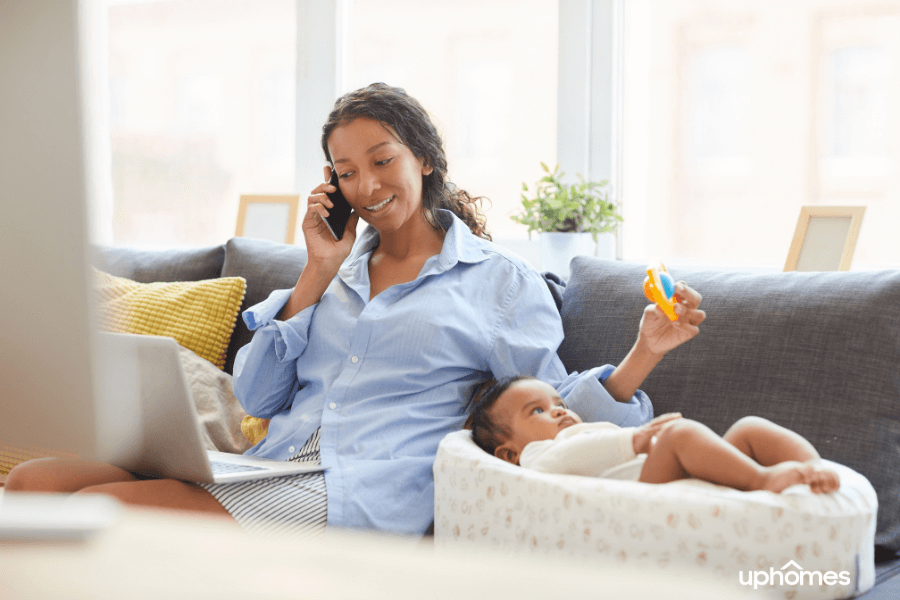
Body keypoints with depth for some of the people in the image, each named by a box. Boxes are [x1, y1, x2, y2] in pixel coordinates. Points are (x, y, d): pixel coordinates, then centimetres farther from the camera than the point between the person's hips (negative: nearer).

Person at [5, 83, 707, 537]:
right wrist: (317, 274, 9)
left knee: (96, 508, -24)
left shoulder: (498, 278, 10)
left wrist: (645, 351, -12)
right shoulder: (341, 268, 22)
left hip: (355, 498, -6)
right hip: (271, 472, 6)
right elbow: (256, 398, 15)